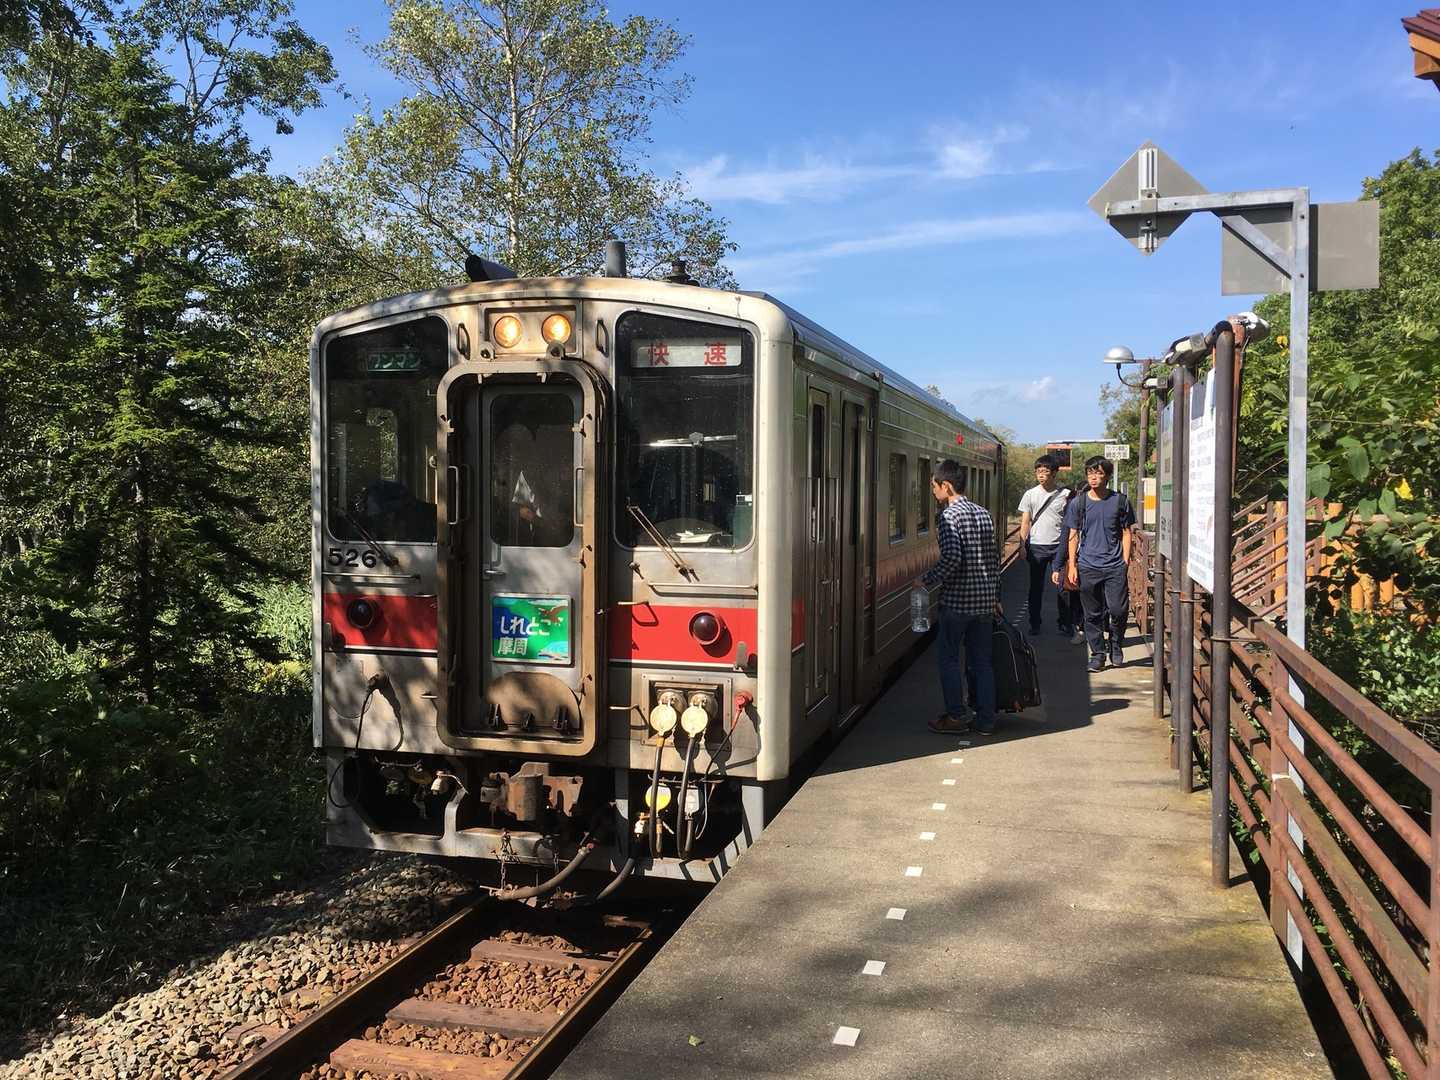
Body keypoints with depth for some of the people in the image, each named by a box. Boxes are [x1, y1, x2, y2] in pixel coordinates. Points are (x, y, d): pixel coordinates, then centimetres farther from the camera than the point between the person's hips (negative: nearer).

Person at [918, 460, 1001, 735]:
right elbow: (995, 556, 15)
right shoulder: (983, 513, 11)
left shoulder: (948, 516, -12)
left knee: (949, 659, 6)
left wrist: (927, 581, -13)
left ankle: (956, 717, 9)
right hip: (985, 599, 7)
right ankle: (986, 720, 14)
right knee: (982, 660, 11)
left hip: (956, 600, -7)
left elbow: (952, 557, -25)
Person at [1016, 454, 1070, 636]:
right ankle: (1035, 623, 15)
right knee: (1036, 587, 6)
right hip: (1037, 546, 1)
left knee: (1063, 587, 1)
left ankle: (1064, 623, 12)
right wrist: (1022, 545, -3)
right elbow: (1025, 522, 6)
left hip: (1059, 546, -1)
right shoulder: (1030, 495, 5)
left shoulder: (1065, 495, 2)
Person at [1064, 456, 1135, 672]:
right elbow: (1074, 535, 8)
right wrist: (1072, 565, 1)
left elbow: (1126, 532, 8)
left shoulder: (1120, 501, 4)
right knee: (1093, 614, 4)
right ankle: (1097, 654, 15)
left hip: (1115, 566, -1)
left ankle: (1116, 645, 20)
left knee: (1119, 610, -6)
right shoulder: (1078, 504, 5)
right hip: (1088, 567, 1)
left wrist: (1126, 562, 0)